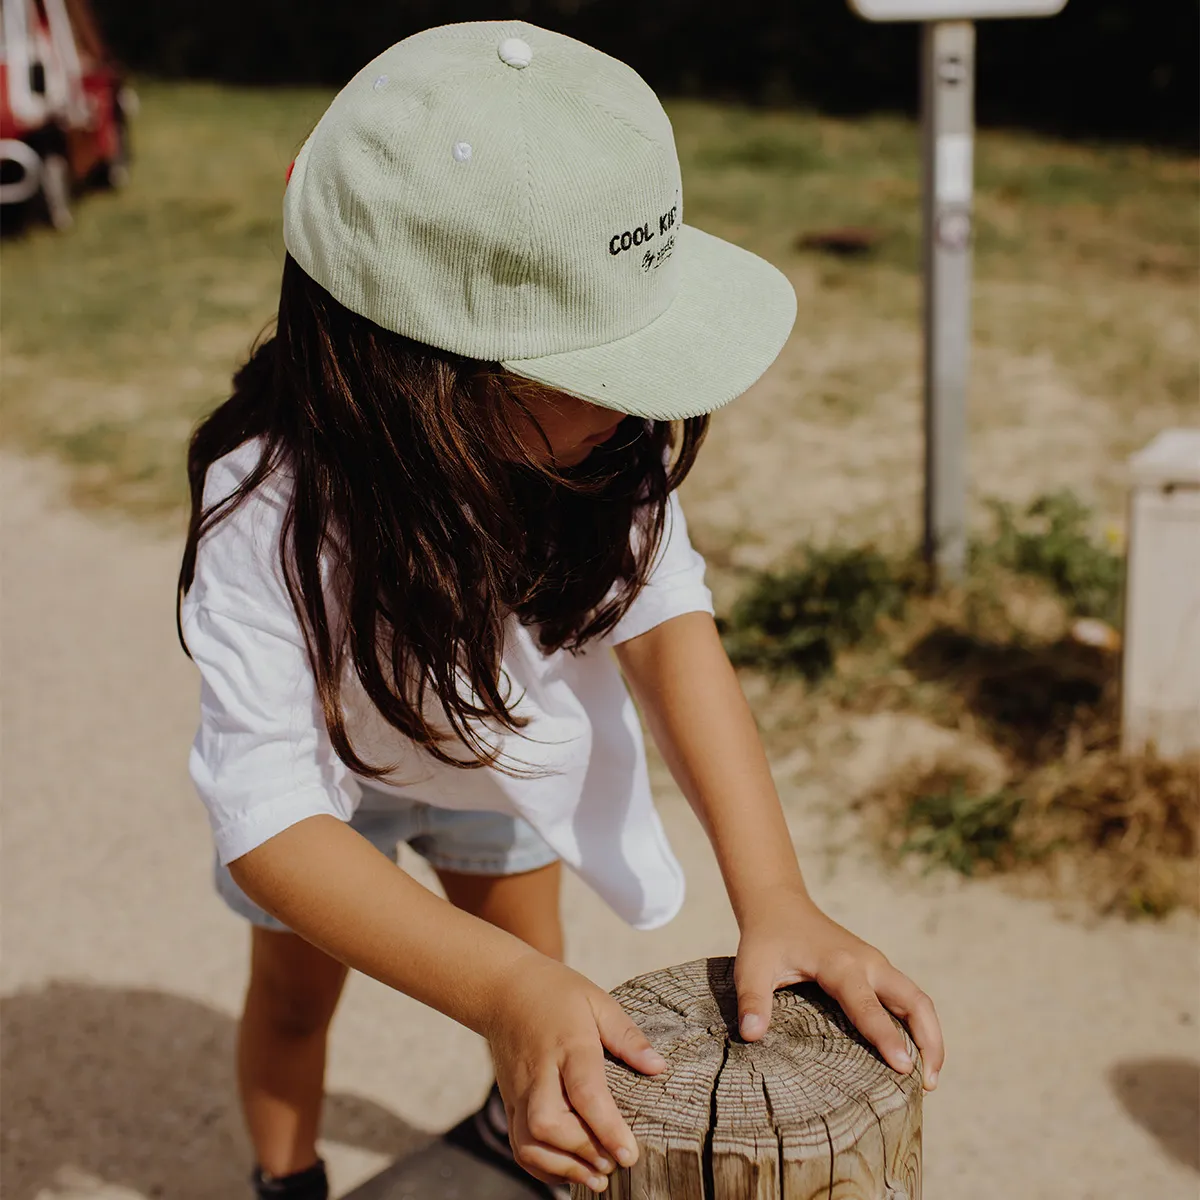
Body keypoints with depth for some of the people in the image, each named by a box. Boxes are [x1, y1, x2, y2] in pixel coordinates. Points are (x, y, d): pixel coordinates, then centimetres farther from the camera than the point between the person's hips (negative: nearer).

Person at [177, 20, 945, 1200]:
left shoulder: (609, 439, -32)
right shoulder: (273, 506, -43)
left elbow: (667, 622, -37)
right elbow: (266, 816, -46)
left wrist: (774, 895, -50)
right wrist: (507, 993, -58)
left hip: (510, 741, 3)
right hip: (330, 762, -2)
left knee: (533, 951, 16)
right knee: (293, 988, 15)